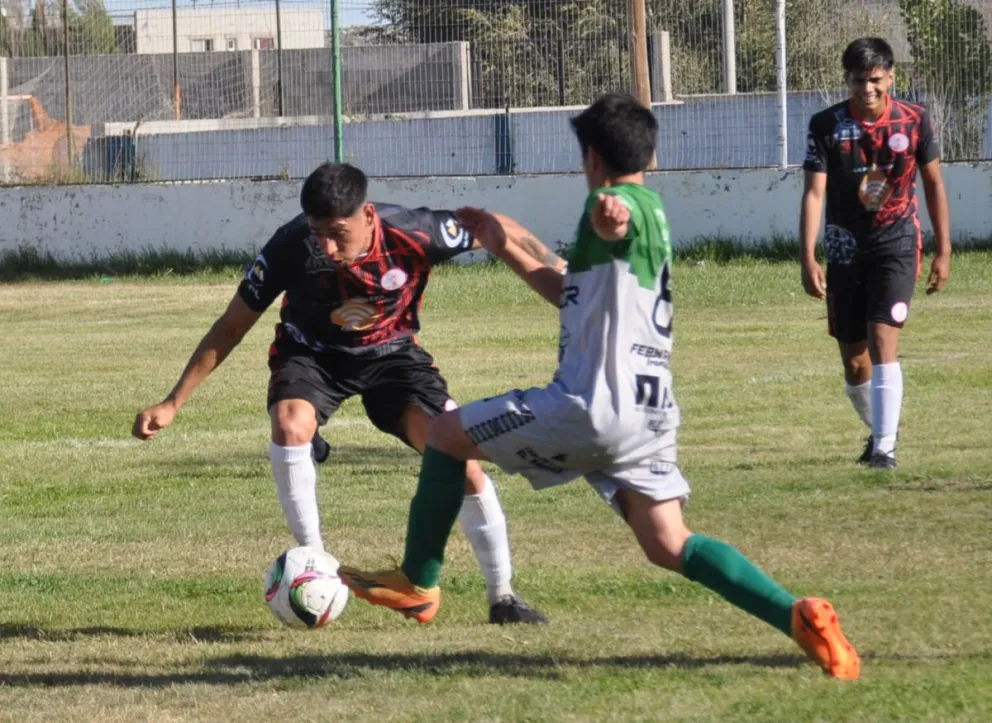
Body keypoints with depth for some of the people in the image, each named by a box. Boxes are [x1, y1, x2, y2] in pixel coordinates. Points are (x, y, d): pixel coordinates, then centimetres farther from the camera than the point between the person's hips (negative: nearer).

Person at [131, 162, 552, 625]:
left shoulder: (412, 234, -30)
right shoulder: (291, 248, -29)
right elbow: (231, 328, -17)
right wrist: (172, 404, -19)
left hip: (391, 352, 0)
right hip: (312, 354, 0)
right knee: (290, 425, -33)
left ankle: (502, 596, 0)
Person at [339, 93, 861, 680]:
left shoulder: (623, 202, -7)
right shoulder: (650, 212, 24)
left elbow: (616, 218, -36)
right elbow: (571, 293, 35)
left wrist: (609, 214, -55)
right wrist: (506, 248, 38)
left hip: (594, 406, -9)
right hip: (650, 412, 9)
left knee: (446, 434, 9)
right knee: (671, 547, 4)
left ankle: (418, 584, 17)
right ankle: (800, 617, -16)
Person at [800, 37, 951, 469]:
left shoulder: (914, 121, -4)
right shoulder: (826, 126, -7)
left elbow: (934, 185, 7)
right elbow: (814, 193, -10)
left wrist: (943, 251, 6)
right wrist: (808, 258, -19)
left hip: (897, 245, -2)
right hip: (845, 250, 2)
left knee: (883, 341, -18)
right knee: (853, 361, 8)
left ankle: (885, 445, -16)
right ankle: (879, 428, 33)